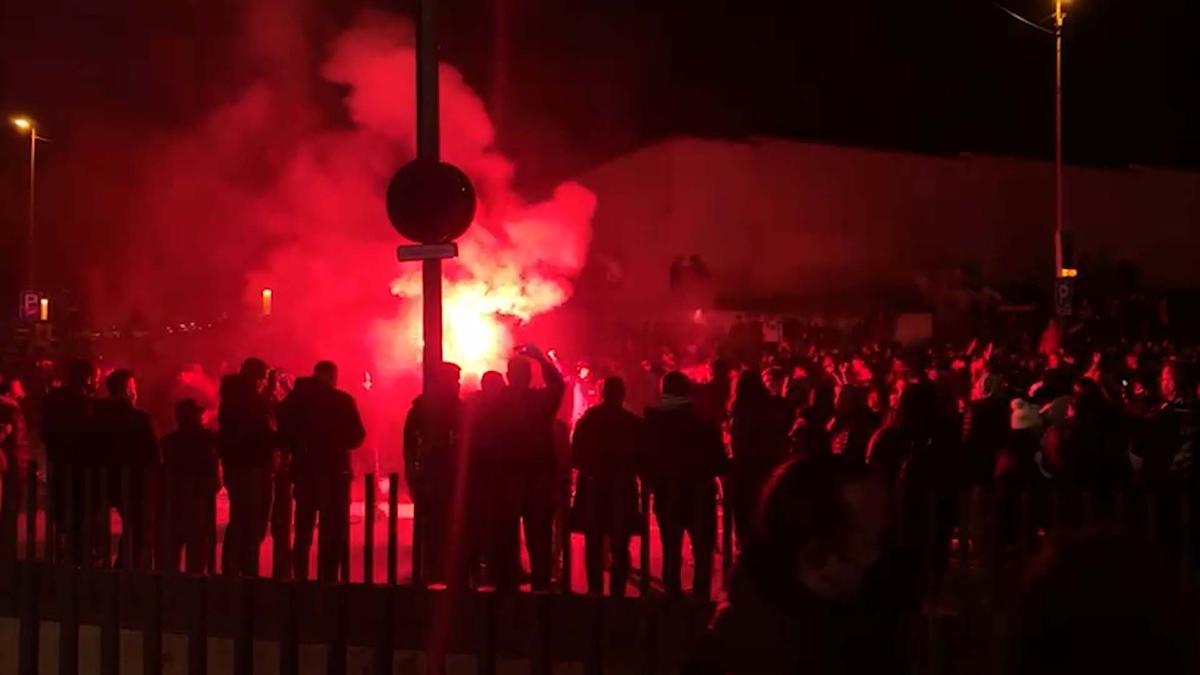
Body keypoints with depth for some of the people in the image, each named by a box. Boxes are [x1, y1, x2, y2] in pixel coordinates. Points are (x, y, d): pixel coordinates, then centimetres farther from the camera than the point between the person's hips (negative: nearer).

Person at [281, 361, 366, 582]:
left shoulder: (294, 399, 1)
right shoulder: (343, 400, -5)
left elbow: (284, 433, -1)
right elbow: (357, 437, -1)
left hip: (304, 469, 3)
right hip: (334, 470, -3)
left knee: (303, 530, 14)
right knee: (333, 533, 1)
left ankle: (300, 580, 14)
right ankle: (327, 581, -4)